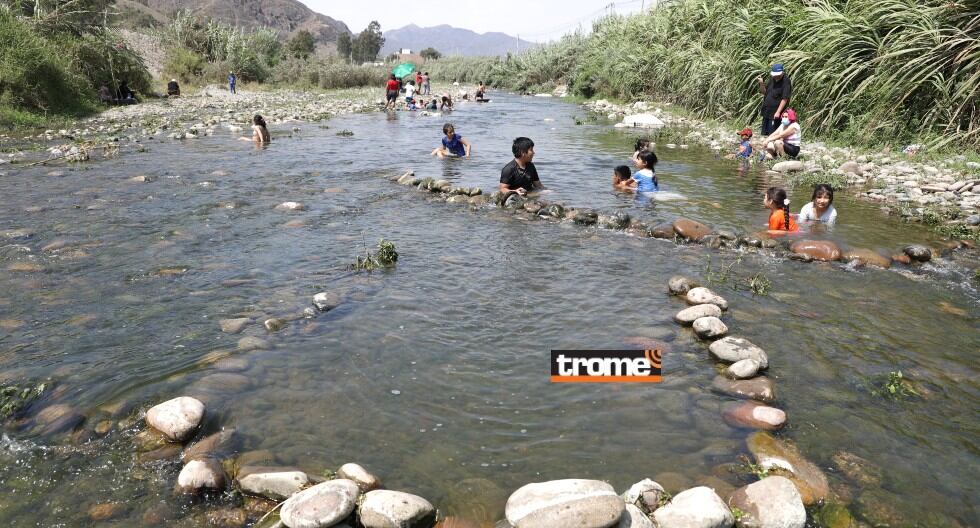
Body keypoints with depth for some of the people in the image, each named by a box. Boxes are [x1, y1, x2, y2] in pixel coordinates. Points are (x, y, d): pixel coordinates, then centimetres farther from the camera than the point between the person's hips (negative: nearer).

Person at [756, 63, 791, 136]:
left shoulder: (786, 82, -13)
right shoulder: (772, 80, 8)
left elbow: (784, 99, -17)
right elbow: (764, 92, 19)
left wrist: (778, 112, -23)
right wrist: (761, 84, 0)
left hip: (775, 114, -8)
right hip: (766, 111, 8)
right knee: (764, 133, 13)